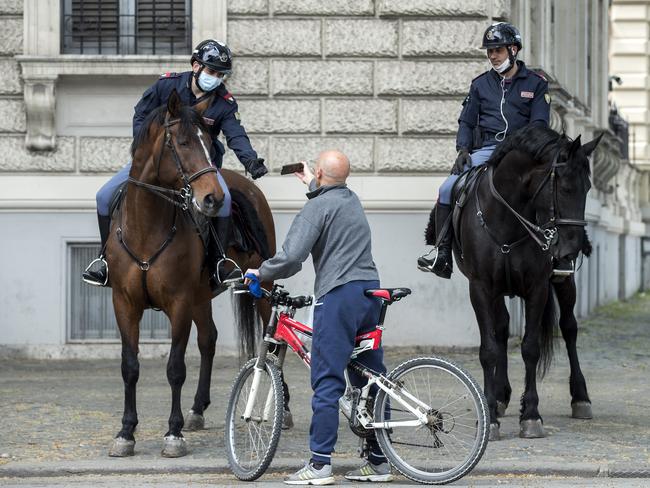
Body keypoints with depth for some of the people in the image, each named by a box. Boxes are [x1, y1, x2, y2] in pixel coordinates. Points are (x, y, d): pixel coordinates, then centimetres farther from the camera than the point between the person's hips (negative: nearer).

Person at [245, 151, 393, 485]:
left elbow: (291, 258, -16)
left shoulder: (317, 207, -7)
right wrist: (311, 184, 60)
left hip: (339, 294, -8)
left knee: (327, 381, -7)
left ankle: (319, 464, -9)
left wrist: (260, 273, 1)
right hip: (370, 291, 8)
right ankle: (378, 461, 13)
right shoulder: (352, 200, 17)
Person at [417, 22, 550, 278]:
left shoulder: (535, 83, 9)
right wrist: (463, 149, -1)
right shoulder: (481, 84, 18)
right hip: (484, 151, 3)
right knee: (447, 190, -18)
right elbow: (466, 122, 18)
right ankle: (442, 257, -14)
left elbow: (539, 124, 1)